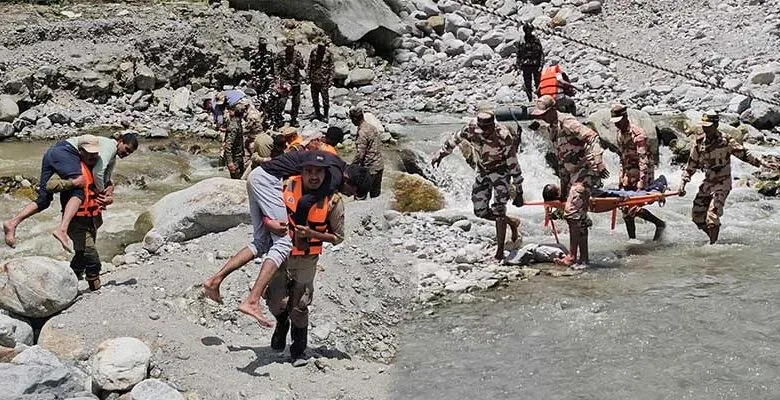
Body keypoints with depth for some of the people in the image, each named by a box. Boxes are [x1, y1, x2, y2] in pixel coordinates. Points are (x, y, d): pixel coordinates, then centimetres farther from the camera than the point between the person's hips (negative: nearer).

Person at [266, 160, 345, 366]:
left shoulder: (333, 202, -18)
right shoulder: (287, 186, -17)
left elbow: (337, 237, -8)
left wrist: (311, 233, -22)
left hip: (307, 260, -1)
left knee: (299, 307, 5)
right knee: (277, 302, -3)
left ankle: (298, 352, 26)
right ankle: (282, 324, 34)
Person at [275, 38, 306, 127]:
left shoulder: (297, 54, 5)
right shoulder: (281, 54, -3)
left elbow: (302, 67, 5)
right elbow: (276, 67, 0)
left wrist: (299, 61, -15)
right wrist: (279, 78, -9)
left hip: (296, 81, 4)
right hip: (285, 81, -4)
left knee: (296, 101, 9)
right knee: (282, 101, -10)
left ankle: (294, 119, 21)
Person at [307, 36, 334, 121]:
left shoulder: (328, 53, -7)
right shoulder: (313, 52, 0)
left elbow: (331, 67, -2)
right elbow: (309, 65, 7)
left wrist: (330, 80, -6)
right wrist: (309, 78, 5)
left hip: (324, 80, -3)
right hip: (314, 79, 3)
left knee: (325, 98, -1)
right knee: (314, 97, 12)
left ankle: (325, 115, 12)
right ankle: (317, 113, 29)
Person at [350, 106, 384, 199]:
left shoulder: (362, 132, -21)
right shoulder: (372, 127, 6)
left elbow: (360, 154, -22)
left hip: (369, 168, -9)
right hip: (379, 165, 9)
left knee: (361, 195, 1)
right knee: (376, 194, 17)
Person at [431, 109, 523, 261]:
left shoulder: (504, 137, -31)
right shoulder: (472, 128, -21)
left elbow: (513, 165, -23)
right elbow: (455, 139, 1)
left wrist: (519, 192, -19)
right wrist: (441, 154, 10)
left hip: (501, 171, -5)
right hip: (482, 171, 5)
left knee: (498, 210, -17)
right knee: (480, 211, 6)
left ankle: (500, 252, -9)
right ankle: (512, 222, 30)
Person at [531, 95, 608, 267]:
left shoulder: (567, 122, -15)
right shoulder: (553, 129, 15)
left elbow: (592, 137, -27)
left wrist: (598, 162, -35)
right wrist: (563, 187, 24)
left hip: (586, 170, -10)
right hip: (573, 173, 10)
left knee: (572, 211, -16)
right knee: (578, 215, 10)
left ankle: (572, 256, -12)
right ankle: (584, 258, 15)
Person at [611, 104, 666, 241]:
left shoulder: (638, 134, -17)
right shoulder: (620, 134, 10)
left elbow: (644, 160, -23)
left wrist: (642, 182, -30)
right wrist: (622, 177, 16)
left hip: (641, 174, -8)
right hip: (629, 175, 8)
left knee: (632, 208, -15)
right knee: (626, 209, 4)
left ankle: (660, 224, 3)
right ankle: (632, 239, 11)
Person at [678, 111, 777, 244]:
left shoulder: (725, 140, -12)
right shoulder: (699, 141, 0)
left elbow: (744, 154, -4)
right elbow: (692, 164, 8)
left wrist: (762, 162, -13)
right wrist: (683, 182, 4)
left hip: (722, 184, -5)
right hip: (707, 183, 5)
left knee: (712, 216, -18)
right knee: (697, 215, 6)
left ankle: (713, 244, -5)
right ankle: (713, 238, 28)